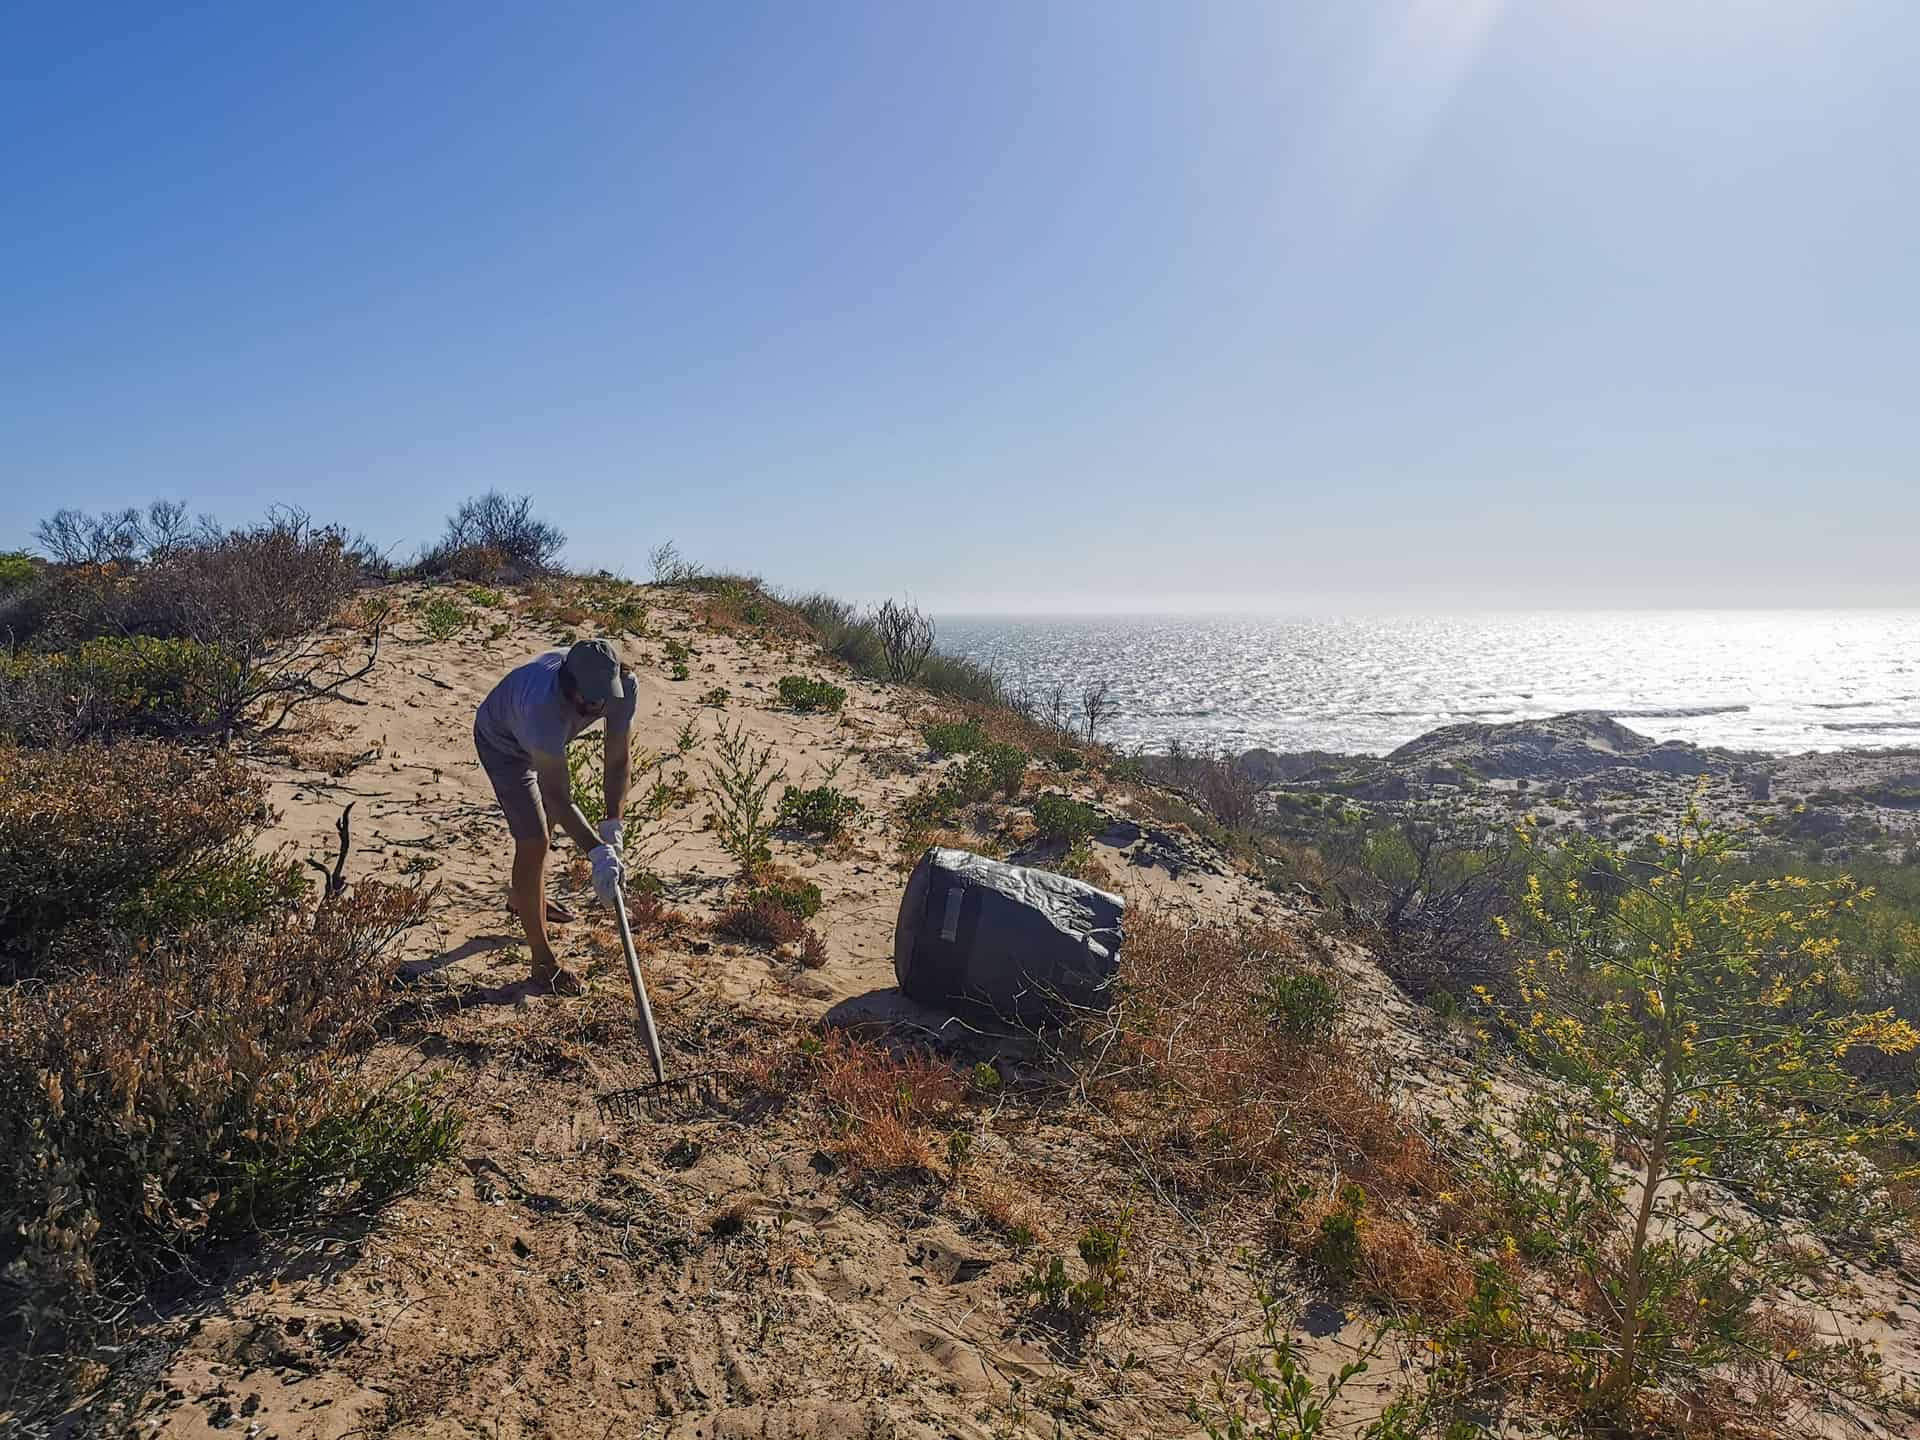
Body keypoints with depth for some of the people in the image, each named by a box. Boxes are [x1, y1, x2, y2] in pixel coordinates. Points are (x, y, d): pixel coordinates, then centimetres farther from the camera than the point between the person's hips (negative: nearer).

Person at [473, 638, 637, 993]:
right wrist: (597, 852, -44)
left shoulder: (623, 686, -33)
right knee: (533, 841, -12)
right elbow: (559, 796, -41)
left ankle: (525, 899, 55)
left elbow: (617, 761, -25)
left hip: (543, 740, 7)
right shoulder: (545, 708, -48)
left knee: (546, 821, 26)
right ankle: (543, 960, 2)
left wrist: (613, 829, -30)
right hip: (502, 741, -7)